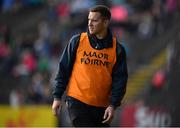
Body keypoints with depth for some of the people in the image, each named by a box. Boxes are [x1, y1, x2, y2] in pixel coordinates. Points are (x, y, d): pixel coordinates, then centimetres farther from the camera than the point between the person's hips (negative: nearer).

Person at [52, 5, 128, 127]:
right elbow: (64, 70, 4)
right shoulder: (77, 41, 0)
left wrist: (113, 105, -11)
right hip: (78, 102, -2)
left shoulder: (117, 49, 2)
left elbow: (120, 79, 0)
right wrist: (57, 97, 0)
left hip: (102, 107, 3)